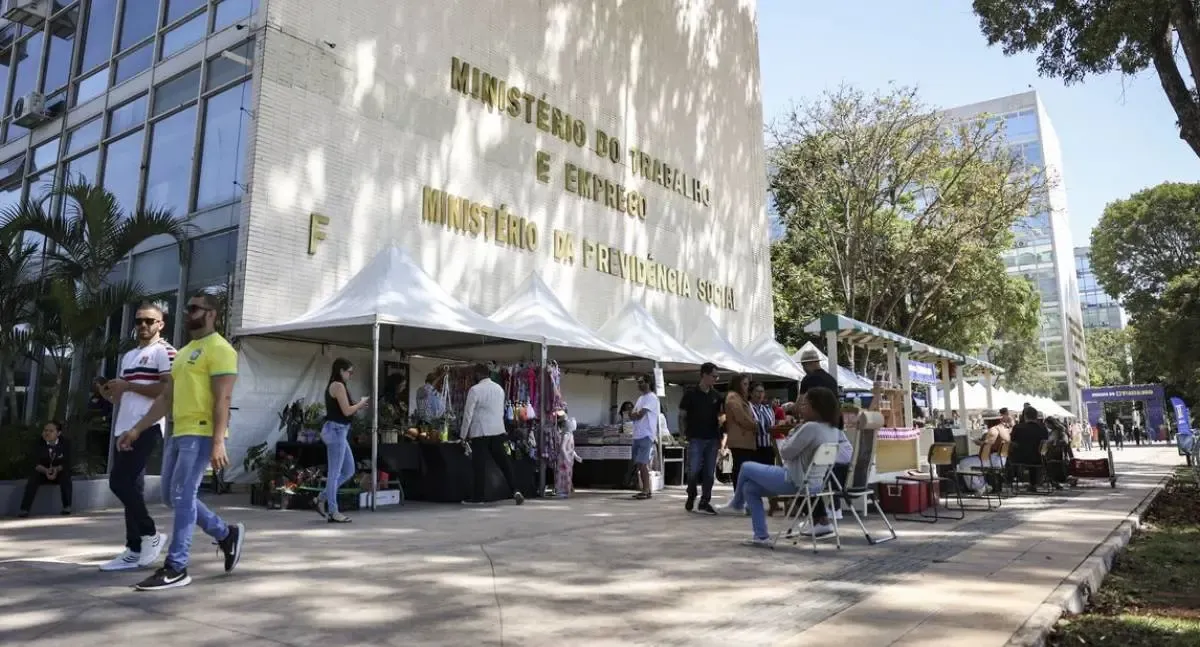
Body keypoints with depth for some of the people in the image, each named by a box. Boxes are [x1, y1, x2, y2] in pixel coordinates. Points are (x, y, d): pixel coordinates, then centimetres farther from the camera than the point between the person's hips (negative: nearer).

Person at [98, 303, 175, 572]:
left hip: (147, 427, -8)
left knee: (120, 482, -13)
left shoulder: (164, 352, -4)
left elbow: (169, 390, -16)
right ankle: (135, 550, 10)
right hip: (125, 427, 9)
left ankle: (150, 535, 1)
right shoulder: (128, 356, 23)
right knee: (131, 486, 7)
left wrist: (128, 386, -13)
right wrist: (110, 394, 6)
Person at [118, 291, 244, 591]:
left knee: (182, 496, -8)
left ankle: (176, 569, 1)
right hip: (179, 433, 10)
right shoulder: (185, 352, 21)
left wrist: (218, 443, -23)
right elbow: (166, 398, 23)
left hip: (201, 435, -10)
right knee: (175, 495, 13)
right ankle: (227, 534, 24)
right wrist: (137, 429, 18)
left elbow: (222, 400, -17)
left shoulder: (219, 349, -9)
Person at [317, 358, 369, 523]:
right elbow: (346, 411, -16)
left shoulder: (332, 386, 18)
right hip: (336, 430, -10)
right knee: (335, 472, -4)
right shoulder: (338, 386, -12)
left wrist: (357, 407, 17)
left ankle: (323, 498, 19)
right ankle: (333, 512, 3)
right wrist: (361, 402, -1)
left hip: (337, 431, 10)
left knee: (349, 471, 14)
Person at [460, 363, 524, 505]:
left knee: (479, 465, 2)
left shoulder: (475, 390, -9)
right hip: (498, 431, 5)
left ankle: (478, 497, 8)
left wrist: (464, 434, 2)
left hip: (480, 432, -5)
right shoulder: (499, 388, 9)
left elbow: (468, 413, -6)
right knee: (503, 462, 7)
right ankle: (515, 490, -2)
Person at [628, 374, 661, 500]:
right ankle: (646, 490, 13)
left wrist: (633, 414, 4)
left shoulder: (651, 397, -8)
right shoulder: (641, 398, 21)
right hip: (637, 435, 9)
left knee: (642, 463, -12)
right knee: (639, 464, 8)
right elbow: (633, 415, 14)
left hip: (646, 435, -9)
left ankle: (646, 490, -10)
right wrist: (635, 415, -8)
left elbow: (640, 414, -16)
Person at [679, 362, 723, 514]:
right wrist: (683, 434, -3)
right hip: (696, 439, -4)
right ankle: (691, 498, 17)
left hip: (712, 439, 4)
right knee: (694, 471, -6)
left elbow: (719, 418, 15)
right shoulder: (691, 394, -3)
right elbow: (682, 416, 2)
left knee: (709, 473, 4)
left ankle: (705, 502, 14)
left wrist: (720, 438, 9)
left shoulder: (716, 396, 9)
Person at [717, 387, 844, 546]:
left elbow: (786, 452, -17)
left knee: (746, 468, 10)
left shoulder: (810, 427, -25)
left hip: (795, 481, -9)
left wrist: (792, 432, -2)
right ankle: (761, 536, 16)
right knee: (749, 488, 15)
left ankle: (737, 504, 36)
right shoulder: (832, 430, 5)